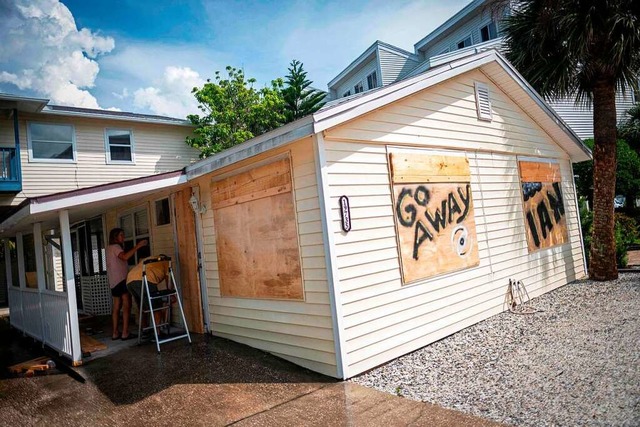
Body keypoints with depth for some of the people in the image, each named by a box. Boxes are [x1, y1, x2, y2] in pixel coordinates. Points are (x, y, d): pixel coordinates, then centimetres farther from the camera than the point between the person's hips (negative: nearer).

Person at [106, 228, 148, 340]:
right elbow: (125, 257, -30)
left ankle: (115, 333, 10)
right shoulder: (115, 247, -10)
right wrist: (138, 246, -31)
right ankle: (125, 333, -14)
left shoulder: (109, 248, 19)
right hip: (121, 279, -10)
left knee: (116, 306, 9)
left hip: (114, 281, 10)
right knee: (126, 305, -10)